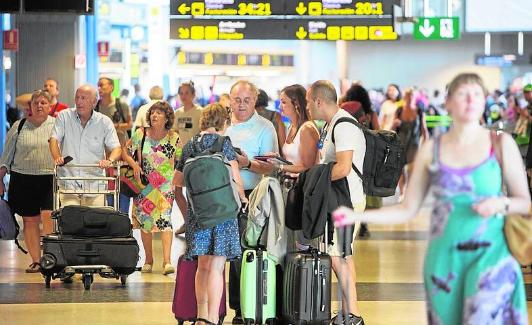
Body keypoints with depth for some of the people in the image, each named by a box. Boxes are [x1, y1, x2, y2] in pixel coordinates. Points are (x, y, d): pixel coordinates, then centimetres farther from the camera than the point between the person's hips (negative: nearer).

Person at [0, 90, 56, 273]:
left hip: (51, 178, -2)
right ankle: (35, 260, 10)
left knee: (48, 216, -16)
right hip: (23, 180, 2)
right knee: (30, 220, 4)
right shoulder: (19, 127, 8)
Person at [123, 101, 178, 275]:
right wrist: (134, 165, -12)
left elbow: (178, 161, 7)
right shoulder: (141, 134, 0)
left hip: (165, 185, -2)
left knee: (165, 220, -14)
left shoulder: (173, 138, -1)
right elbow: (125, 153, 5)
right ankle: (149, 259, 19)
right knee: (145, 221, 6)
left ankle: (167, 261, -21)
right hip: (144, 184, 2)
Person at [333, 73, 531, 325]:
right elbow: (408, 209, 5)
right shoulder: (431, 149, 4)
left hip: (489, 255, -2)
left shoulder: (501, 144, 0)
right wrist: (356, 216, -5)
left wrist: (502, 204, -18)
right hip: (443, 257, 2)